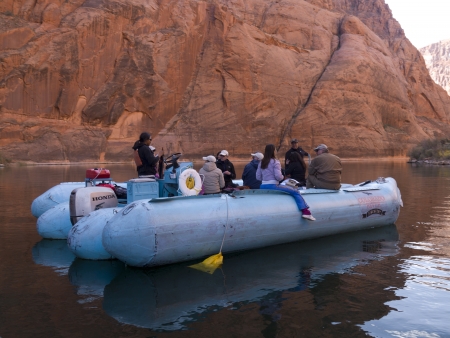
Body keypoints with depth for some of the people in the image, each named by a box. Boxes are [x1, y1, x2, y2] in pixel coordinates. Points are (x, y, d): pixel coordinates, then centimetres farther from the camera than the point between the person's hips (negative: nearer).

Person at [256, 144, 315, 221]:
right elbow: (278, 176, -16)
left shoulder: (261, 163, 11)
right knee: (295, 192, -4)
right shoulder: (275, 162, -6)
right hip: (272, 186, -7)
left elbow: (258, 177, 9)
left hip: (263, 187, 7)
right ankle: (305, 211, -16)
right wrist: (282, 177, 5)